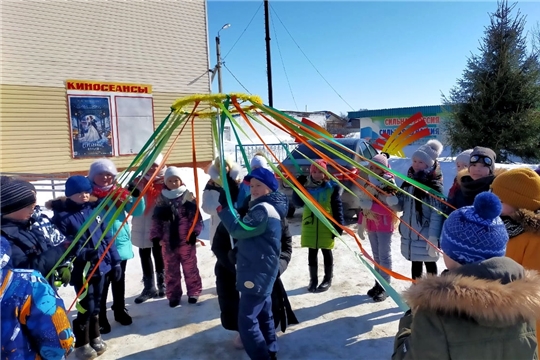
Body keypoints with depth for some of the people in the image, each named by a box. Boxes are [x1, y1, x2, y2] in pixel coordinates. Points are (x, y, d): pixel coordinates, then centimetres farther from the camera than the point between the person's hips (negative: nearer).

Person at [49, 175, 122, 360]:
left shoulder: (95, 209, 4)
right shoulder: (62, 215, -10)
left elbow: (107, 237, 7)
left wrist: (115, 261, 6)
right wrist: (83, 253, -29)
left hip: (100, 266, 5)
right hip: (80, 269, -5)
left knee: (96, 304, 17)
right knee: (87, 306, 0)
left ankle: (95, 337, 37)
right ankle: (82, 344, 22)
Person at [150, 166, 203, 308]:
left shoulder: (188, 196, -4)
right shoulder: (161, 199, 4)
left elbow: (196, 216, -6)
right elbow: (156, 219, 6)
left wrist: (194, 232, -14)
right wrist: (155, 235, -1)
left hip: (187, 240, -2)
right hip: (168, 241, 3)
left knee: (190, 268, 9)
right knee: (171, 270, 12)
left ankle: (193, 292, 24)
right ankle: (173, 295, 25)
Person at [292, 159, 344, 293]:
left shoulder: (332, 187, -5)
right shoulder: (306, 187, 4)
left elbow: (337, 207, -6)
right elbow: (298, 203, -2)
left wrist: (339, 225, -11)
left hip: (326, 225, -3)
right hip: (310, 225, 3)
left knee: (326, 252, 10)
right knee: (312, 253, 10)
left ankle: (328, 279, 24)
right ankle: (313, 279, 23)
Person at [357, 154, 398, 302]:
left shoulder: (389, 185, -12)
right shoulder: (369, 184, 7)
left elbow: (389, 209, -20)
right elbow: (364, 206, 12)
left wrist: (370, 205, -26)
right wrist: (361, 225, 10)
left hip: (384, 225, -6)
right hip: (371, 225, 6)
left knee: (384, 255, 1)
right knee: (376, 256, 13)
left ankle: (384, 287, 8)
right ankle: (378, 284, 22)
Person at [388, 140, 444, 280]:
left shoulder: (434, 185, -13)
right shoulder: (409, 182, 7)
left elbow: (437, 213, -17)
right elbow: (401, 206, 11)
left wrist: (433, 237, -21)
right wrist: (392, 200, -10)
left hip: (426, 235, -6)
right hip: (410, 233, 6)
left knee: (430, 264, 8)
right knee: (415, 264, 17)